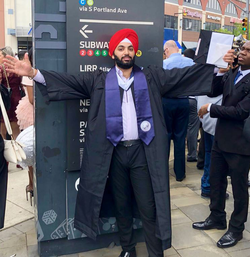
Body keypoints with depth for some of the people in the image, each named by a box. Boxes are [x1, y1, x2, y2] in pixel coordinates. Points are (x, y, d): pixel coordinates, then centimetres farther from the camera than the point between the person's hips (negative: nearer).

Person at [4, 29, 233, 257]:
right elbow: (68, 81, 0)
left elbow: (184, 75, 2)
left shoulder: (152, 77, 5)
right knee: (121, 206, 16)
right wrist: (33, 73, -10)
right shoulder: (99, 80, 5)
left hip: (143, 151, -1)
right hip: (114, 152, 1)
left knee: (149, 207, 6)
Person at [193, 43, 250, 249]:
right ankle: (216, 218, 38)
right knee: (216, 181, 18)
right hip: (221, 138, 7)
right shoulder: (232, 73, 7)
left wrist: (210, 108, -14)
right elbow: (212, 91, 7)